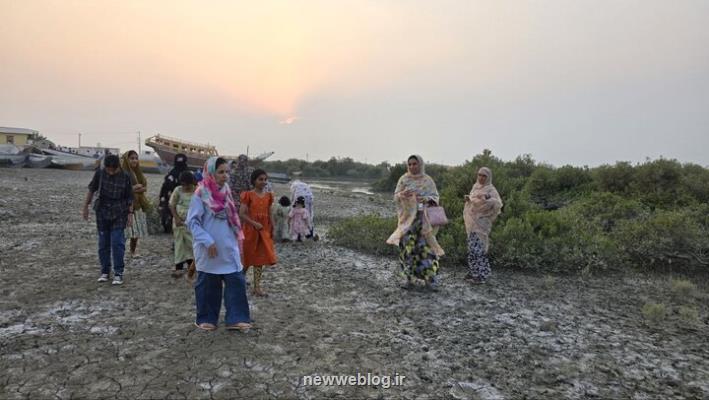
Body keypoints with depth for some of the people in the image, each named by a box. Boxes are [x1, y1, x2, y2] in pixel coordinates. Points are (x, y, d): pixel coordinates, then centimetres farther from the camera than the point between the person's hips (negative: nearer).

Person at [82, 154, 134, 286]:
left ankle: (118, 273, -1)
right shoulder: (99, 173, -4)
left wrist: (130, 213, -6)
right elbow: (91, 190, 8)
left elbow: (129, 197, -3)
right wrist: (86, 206, 10)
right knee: (103, 243, 8)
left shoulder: (125, 177, -8)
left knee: (117, 242, -8)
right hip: (102, 212, 2)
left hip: (119, 214, -2)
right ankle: (105, 272, 20)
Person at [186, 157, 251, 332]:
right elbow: (192, 221, -14)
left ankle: (236, 318, 10)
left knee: (236, 281, 1)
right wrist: (207, 241, -20)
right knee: (208, 285, 8)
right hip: (209, 249, -5)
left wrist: (237, 239, 13)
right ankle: (206, 319, 24)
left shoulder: (225, 191, 7)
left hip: (229, 248, 6)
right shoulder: (201, 194, -12)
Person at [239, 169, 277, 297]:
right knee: (246, 257, 6)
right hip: (250, 230, -4)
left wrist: (272, 229, 6)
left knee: (260, 258, 6)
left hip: (264, 231, 4)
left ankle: (257, 286, 12)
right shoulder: (249, 195, -8)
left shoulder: (268, 196, 6)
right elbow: (242, 214, -13)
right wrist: (254, 223, -21)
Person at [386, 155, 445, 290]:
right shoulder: (403, 179, 5)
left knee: (425, 246, -5)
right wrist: (402, 195, -18)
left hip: (423, 218, 0)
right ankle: (409, 278, 4)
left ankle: (429, 278, 3)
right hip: (408, 218, 0)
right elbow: (395, 196, 4)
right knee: (407, 246, -5)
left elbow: (435, 197, 3)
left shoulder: (428, 180, 4)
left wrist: (426, 199, -18)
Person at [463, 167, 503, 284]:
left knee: (478, 247, -10)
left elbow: (498, 203, -23)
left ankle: (482, 274, -4)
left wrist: (487, 199, -40)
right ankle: (474, 271, 19)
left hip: (481, 222, -7)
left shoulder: (491, 190, -8)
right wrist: (468, 199, 1)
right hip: (472, 221, 7)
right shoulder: (475, 186, 13)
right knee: (472, 247, 10)